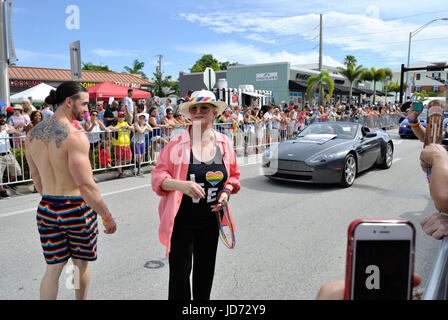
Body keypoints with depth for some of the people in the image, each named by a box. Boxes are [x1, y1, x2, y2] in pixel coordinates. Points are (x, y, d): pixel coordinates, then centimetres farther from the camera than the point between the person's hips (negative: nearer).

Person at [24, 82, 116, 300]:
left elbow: (36, 177, 13)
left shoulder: (33, 134, 2)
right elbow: (86, 185, -23)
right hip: (77, 208, -5)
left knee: (52, 268, 16)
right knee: (81, 264, 18)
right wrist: (107, 217, -14)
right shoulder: (75, 136, -21)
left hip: (46, 209, 6)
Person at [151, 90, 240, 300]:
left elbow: (233, 174, 12)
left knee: (205, 270, 20)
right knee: (180, 273, 4)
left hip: (211, 219, 4)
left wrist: (226, 192, -8)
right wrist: (182, 185, -27)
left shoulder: (224, 143, 0)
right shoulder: (177, 144, -11)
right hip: (182, 220, -3)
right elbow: (158, 176, -9)